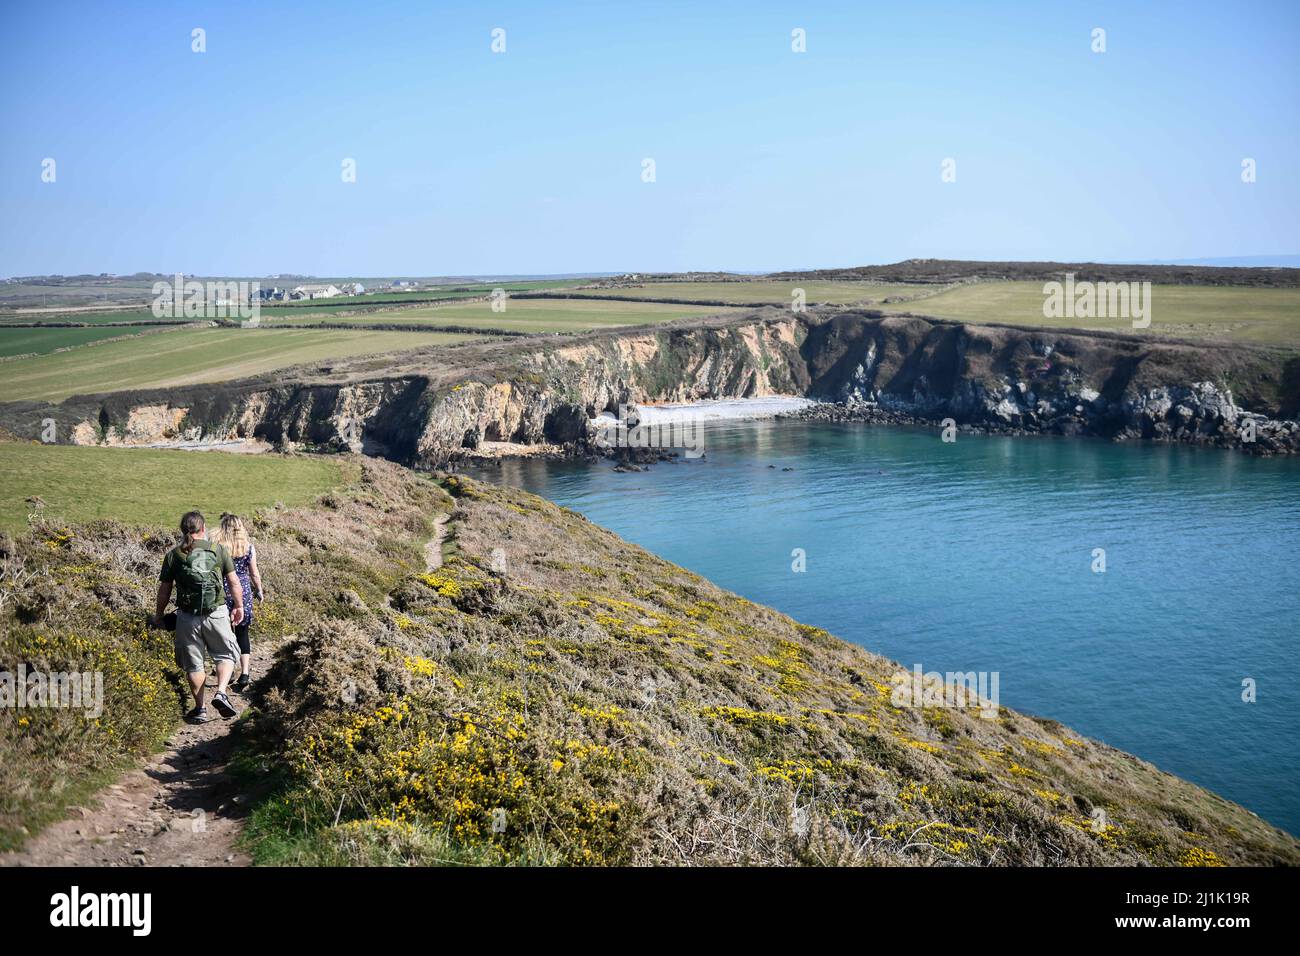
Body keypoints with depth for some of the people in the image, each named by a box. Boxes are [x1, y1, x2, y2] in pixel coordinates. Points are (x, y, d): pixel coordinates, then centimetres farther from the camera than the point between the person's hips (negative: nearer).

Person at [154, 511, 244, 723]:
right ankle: (221, 693, -5)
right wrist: (239, 606, 17)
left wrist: (159, 614, 18)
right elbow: (234, 582, 3)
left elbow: (164, 589, 3)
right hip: (216, 613, -1)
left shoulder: (174, 555, 0)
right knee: (226, 655, 15)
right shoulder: (218, 550, 0)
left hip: (187, 616, 1)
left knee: (193, 664, 11)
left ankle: (200, 709, 17)